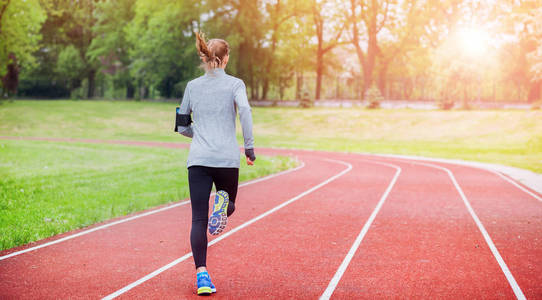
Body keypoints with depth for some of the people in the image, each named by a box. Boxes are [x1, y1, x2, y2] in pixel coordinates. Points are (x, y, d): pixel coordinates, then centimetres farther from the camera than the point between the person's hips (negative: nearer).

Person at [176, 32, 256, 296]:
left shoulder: (192, 86, 12)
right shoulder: (234, 84, 4)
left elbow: (182, 126, 17)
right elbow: (244, 110, -15)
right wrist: (249, 146, -11)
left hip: (198, 159, 2)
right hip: (227, 158, -1)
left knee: (198, 220, 0)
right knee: (230, 207, 21)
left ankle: (202, 274, -13)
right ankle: (223, 201, -15)